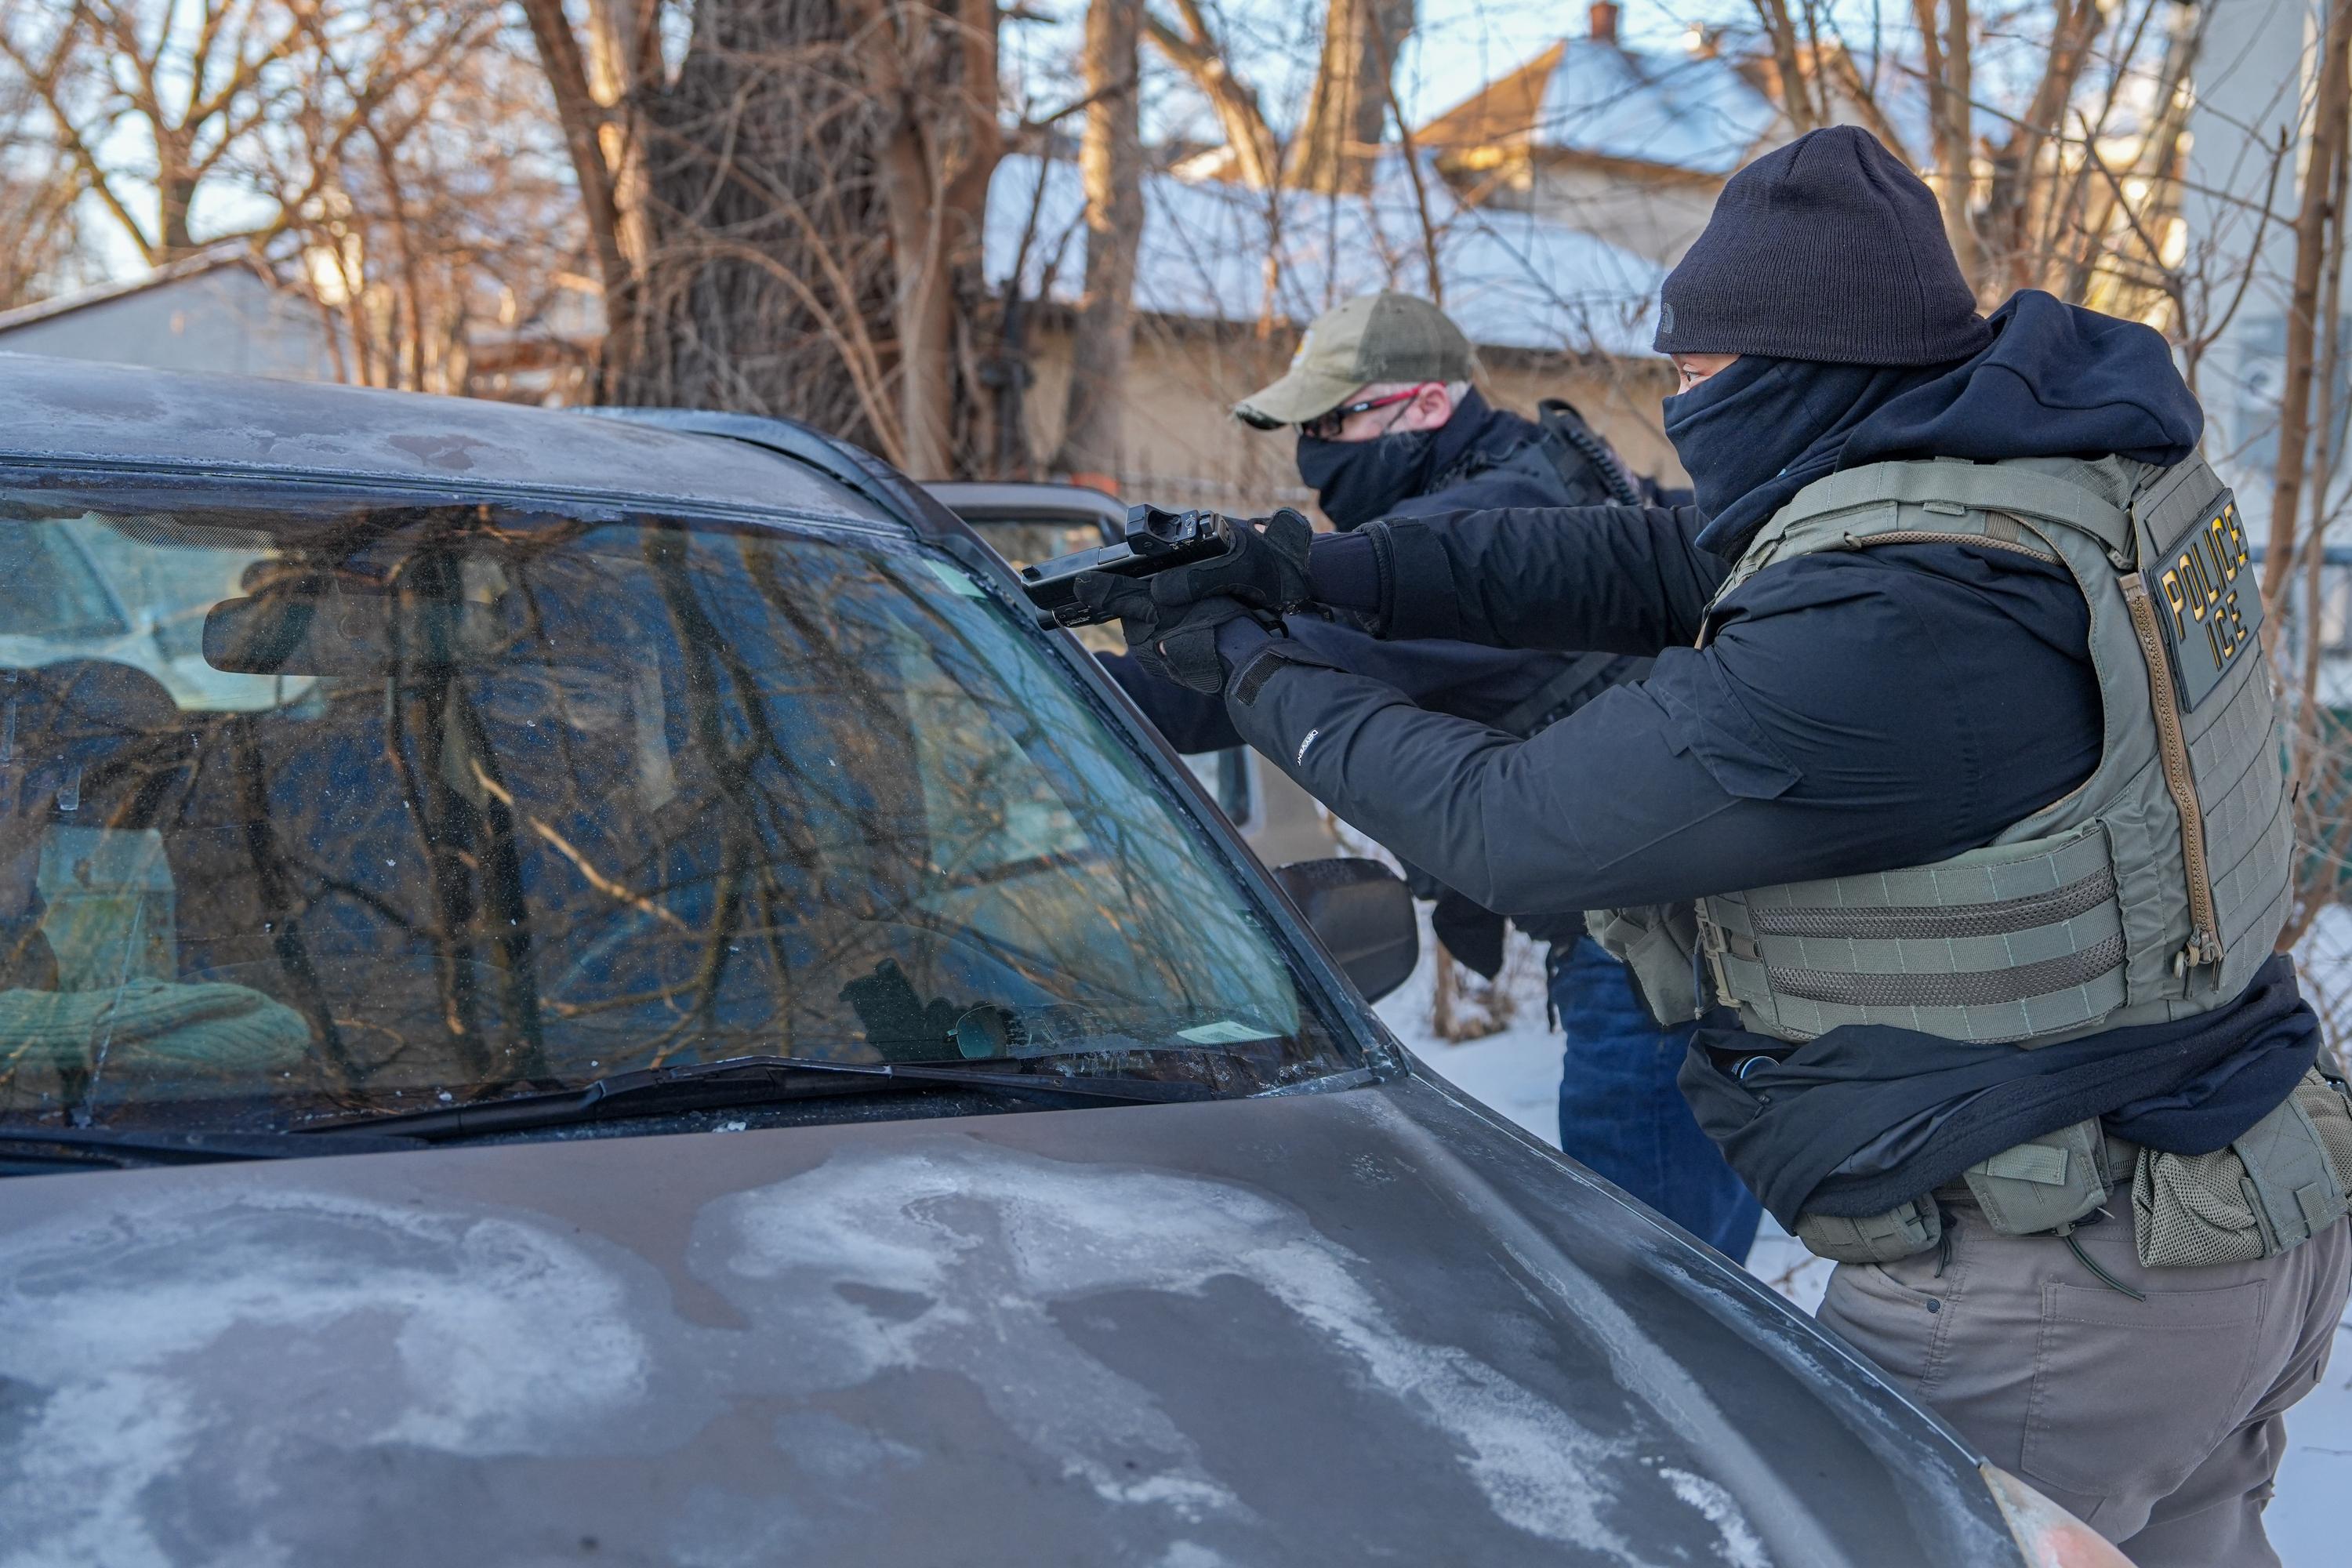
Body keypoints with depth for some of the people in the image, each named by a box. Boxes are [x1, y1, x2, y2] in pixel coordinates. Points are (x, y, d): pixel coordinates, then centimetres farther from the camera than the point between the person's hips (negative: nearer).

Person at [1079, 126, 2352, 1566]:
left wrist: (1253, 668, -6)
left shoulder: (1883, 632, -29)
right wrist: (1323, 570, 3)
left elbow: (1515, 827, -20)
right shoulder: (2078, 452, 2)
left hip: (2043, 1312, -9)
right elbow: (1641, 562, 6)